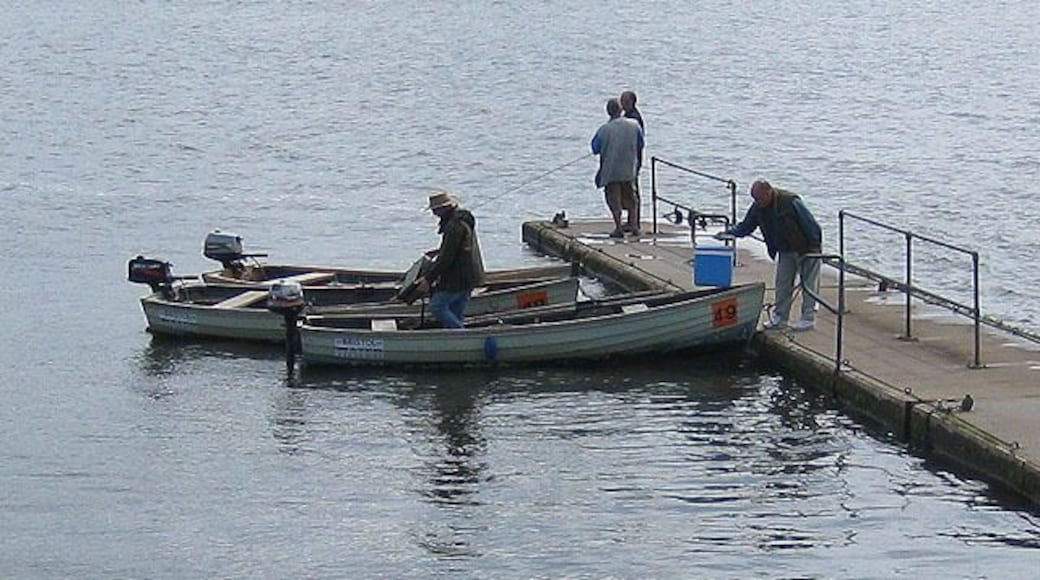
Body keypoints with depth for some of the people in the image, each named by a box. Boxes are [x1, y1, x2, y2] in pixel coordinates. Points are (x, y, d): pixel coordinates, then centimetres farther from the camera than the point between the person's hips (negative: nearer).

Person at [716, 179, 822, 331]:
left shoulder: (790, 202, -26)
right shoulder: (758, 208, -6)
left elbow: (810, 224, -22)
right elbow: (745, 226, 6)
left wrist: (815, 246, -19)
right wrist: (728, 233, -10)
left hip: (806, 249, -7)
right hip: (785, 251, 7)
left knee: (809, 284, -1)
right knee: (782, 284, 6)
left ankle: (809, 318, 3)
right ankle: (780, 317, 13)